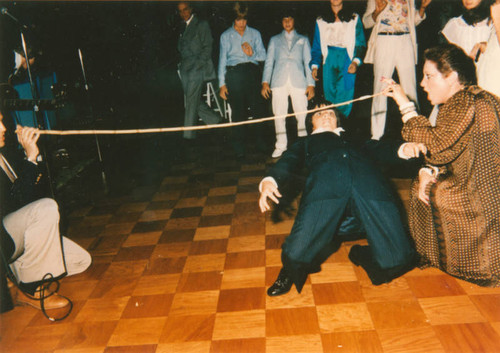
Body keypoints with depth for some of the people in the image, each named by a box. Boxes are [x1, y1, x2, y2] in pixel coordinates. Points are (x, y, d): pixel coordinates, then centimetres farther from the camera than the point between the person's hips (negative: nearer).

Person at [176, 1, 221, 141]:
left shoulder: (201, 25, -1)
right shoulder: (183, 27, 19)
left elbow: (207, 47, -5)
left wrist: (199, 64, -13)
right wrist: (181, 64, 9)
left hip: (197, 68, -7)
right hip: (185, 69, 7)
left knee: (192, 99, -9)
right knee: (193, 99, 6)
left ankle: (189, 132, -6)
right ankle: (214, 119, 22)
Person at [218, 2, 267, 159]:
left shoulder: (255, 33, 14)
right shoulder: (226, 36, 11)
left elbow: (263, 55, 12)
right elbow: (222, 60, 10)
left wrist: (252, 53, -10)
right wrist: (222, 84, 4)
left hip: (252, 72, 1)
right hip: (234, 74, -1)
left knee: (258, 108, -3)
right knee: (238, 112, -2)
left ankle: (261, 143, 11)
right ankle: (239, 149, 5)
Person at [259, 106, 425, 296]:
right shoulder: (306, 142, 39)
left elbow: (378, 149, 29)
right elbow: (288, 161, 21)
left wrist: (403, 148, 6)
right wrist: (269, 181, -2)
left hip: (369, 180, 2)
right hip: (324, 180, -1)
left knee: (396, 259, -13)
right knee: (297, 254, -18)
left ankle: (360, 254, 19)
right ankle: (290, 272, 18)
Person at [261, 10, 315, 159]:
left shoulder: (303, 40, 20)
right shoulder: (275, 40, 21)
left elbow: (308, 62, 14)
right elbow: (269, 61, 15)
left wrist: (311, 84, 3)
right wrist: (265, 82, 2)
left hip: (298, 81, -1)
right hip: (279, 81, 1)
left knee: (302, 114, -8)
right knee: (279, 114, -4)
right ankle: (280, 146, 6)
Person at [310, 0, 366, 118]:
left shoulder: (354, 19, 14)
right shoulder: (321, 21, 17)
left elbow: (361, 44, 8)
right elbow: (317, 47, 16)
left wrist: (356, 61, -10)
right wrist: (314, 66, 2)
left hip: (347, 60, -1)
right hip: (329, 61, 1)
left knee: (345, 97, -10)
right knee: (329, 95, -6)